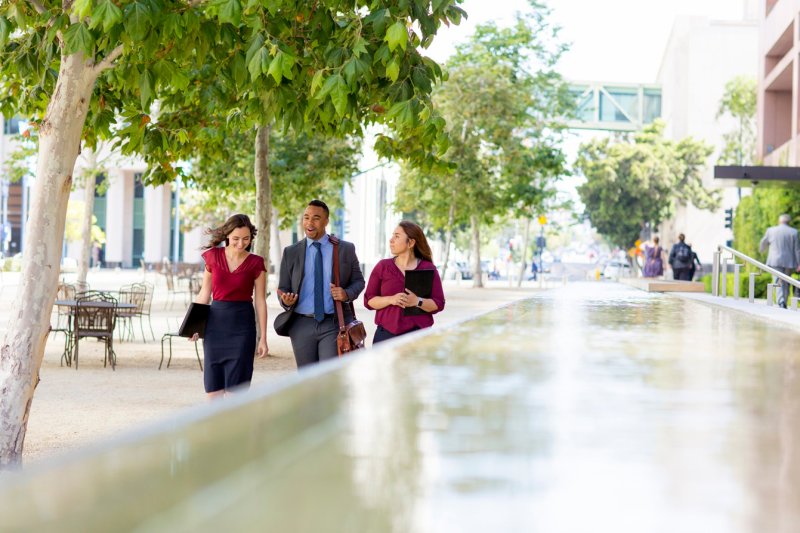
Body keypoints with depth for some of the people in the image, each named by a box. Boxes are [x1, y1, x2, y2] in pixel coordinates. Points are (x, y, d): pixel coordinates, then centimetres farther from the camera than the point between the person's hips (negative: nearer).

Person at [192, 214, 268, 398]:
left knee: (235, 388, -3)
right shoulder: (213, 256, 3)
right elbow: (205, 293, 10)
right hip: (215, 322, 2)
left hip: (242, 323, -2)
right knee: (213, 388, 3)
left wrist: (263, 337, -2)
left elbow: (260, 301, 0)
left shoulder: (255, 263, -2)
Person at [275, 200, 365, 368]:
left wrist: (347, 294, -11)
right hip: (302, 325, 2)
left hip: (334, 324, -2)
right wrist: (285, 300, -15)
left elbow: (358, 281, 10)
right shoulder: (291, 253, 8)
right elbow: (283, 289, 8)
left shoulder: (346, 249, 6)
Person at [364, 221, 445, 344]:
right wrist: (390, 300, -12)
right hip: (386, 333, 1)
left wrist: (418, 302, -16)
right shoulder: (382, 266, 9)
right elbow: (369, 300, 6)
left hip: (418, 333, -1)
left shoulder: (428, 269, 6)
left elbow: (438, 304, 3)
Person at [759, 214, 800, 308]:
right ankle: (784, 304, 13)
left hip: (775, 261, -1)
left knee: (778, 284, -6)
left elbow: (763, 244, 16)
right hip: (789, 262, 1)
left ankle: (781, 303, -23)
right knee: (786, 283, 12)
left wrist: (762, 250, 38)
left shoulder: (771, 230, 2)